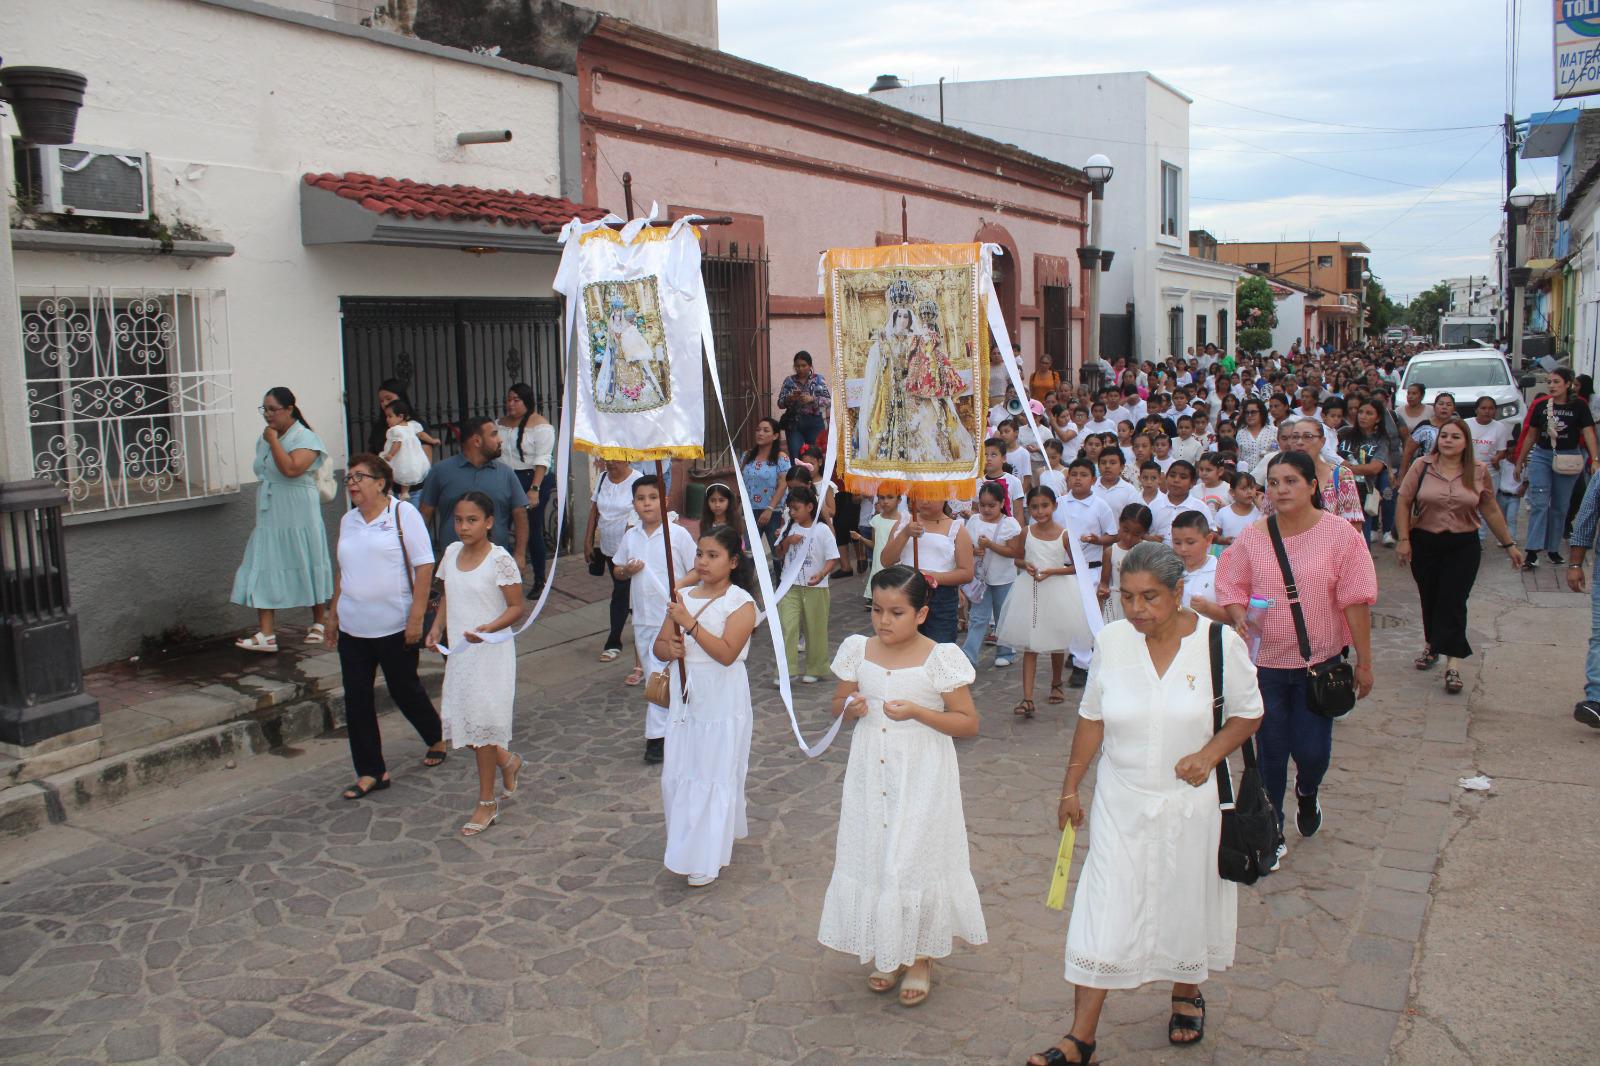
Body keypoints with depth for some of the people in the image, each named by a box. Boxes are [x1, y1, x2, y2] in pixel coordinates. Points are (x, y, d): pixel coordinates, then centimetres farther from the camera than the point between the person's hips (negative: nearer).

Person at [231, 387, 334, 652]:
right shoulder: (265, 438, 12)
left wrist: (273, 441, -19)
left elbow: (291, 469, -27)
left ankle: (319, 623, 24)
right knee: (264, 572, -3)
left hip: (298, 518, -7)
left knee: (308, 568, 6)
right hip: (269, 518, 7)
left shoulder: (304, 438, -11)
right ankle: (266, 634, -6)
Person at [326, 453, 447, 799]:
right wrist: (333, 614, 18)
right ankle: (370, 772, 12)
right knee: (356, 698, 3)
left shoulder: (403, 514, -8)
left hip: (395, 626, -6)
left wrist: (416, 617, -16)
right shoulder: (348, 521, 11)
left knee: (404, 689, 8)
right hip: (353, 627, 6)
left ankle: (437, 738, 35)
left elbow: (424, 567, -11)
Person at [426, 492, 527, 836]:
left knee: (481, 724, 0)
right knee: (457, 721, 9)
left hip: (491, 652, -6)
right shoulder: (452, 552, 5)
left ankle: (487, 803, 14)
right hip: (458, 651, 7)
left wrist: (487, 629, -28)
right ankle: (507, 761, 36)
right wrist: (437, 628, 1)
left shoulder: (499, 559, -14)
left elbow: (516, 608, -12)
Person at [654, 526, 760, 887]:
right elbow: (659, 646, 10)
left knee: (714, 775, 2)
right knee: (677, 773, 11)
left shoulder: (741, 602, -11)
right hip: (686, 695, 6)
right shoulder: (685, 596, 6)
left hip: (722, 701, -6)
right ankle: (684, 845, 30)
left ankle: (706, 859, 12)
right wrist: (670, 648, -14)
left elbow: (726, 653, -23)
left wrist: (689, 622, -26)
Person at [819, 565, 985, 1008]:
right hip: (871, 774, 4)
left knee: (918, 859, 3)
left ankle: (920, 958, 23)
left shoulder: (940, 659, -13)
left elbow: (969, 723, -10)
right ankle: (887, 953, 30)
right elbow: (838, 703, 13)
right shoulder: (859, 650, -1)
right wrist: (850, 706, -11)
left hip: (921, 778, -4)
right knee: (873, 857, 11)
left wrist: (916, 712, -22)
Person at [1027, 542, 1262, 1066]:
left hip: (1191, 803, -1)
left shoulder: (1220, 643, -12)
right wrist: (1071, 787, 6)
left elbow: (1248, 713, -1)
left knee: (1187, 903, 16)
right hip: (1122, 803, 1)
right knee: (1104, 911, 0)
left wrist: (1211, 753, -19)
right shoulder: (1111, 640, -7)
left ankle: (1186, 994, 45)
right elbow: (1092, 718, 3)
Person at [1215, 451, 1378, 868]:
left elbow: (1356, 601, -8)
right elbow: (1232, 590, 4)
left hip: (1319, 662, -1)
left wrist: (1364, 661, -6)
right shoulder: (1252, 537, -3)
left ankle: (1307, 793, 39)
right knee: (1271, 750, 10)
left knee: (1311, 750, 1)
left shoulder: (1339, 533, -9)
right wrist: (1239, 617, -18)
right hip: (1265, 661, 2)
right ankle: (1272, 834, 29)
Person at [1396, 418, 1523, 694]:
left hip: (1463, 546, -1)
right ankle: (1431, 646, 34)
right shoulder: (1421, 466, -4)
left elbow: (1491, 510, 9)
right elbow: (1404, 503, -1)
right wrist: (1404, 540, -7)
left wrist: (1509, 544, 12)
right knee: (1430, 599, 13)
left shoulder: (1479, 472, 0)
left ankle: (1452, 664, -7)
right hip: (1425, 544, 1)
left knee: (1453, 602, -7)